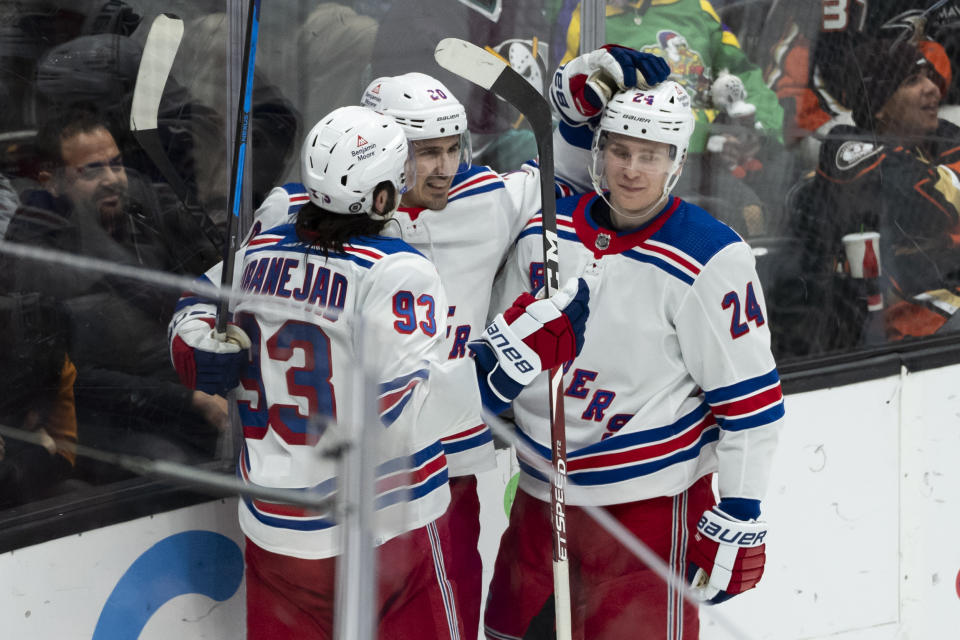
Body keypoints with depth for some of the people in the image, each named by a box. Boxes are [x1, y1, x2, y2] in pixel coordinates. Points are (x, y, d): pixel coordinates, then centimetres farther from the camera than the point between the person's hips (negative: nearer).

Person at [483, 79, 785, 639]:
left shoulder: (710, 259, -14)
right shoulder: (546, 229, 1)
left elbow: (750, 397, -12)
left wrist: (738, 521, -13)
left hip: (652, 503, -5)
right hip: (543, 491, 6)